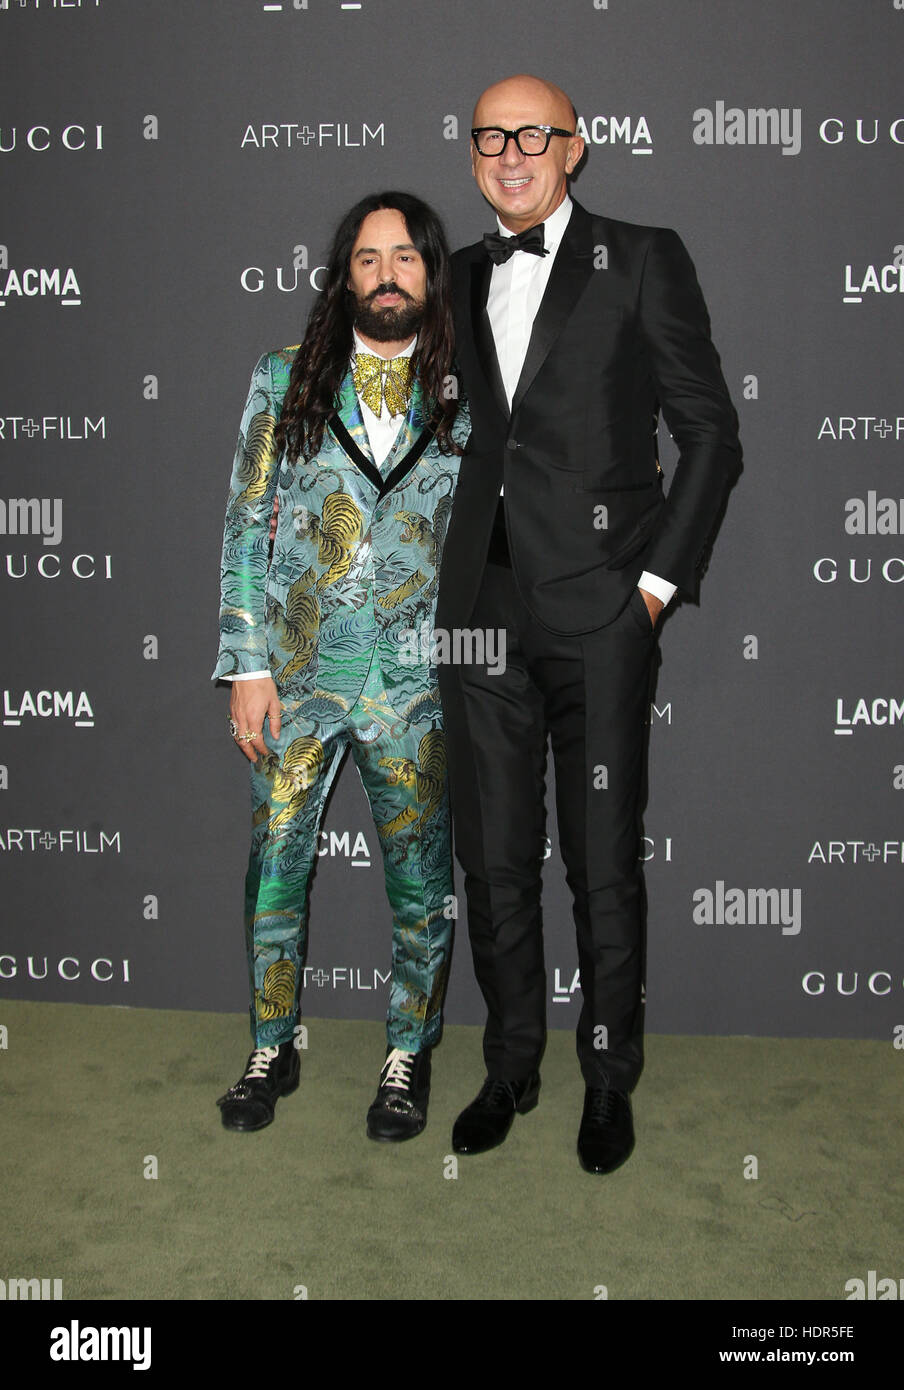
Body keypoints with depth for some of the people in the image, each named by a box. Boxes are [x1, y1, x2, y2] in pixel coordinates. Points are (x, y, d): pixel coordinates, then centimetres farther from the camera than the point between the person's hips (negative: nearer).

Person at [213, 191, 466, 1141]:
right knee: (274, 869, 9)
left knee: (419, 882, 8)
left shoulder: (464, 395, 4)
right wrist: (248, 666, -4)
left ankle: (408, 1055, 29)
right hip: (295, 673, 1)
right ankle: (272, 1050, 29)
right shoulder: (284, 379, 4)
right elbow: (247, 525, 1)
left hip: (413, 685, 0)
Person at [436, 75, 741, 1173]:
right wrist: (450, 574, 10)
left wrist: (660, 576, -7)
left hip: (598, 618, -4)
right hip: (481, 616, 4)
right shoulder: (458, 279, 15)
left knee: (604, 867, 5)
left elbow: (711, 431, 0)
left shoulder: (643, 260, 2)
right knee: (493, 861, 10)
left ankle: (609, 1080, 24)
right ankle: (510, 1068, 28)